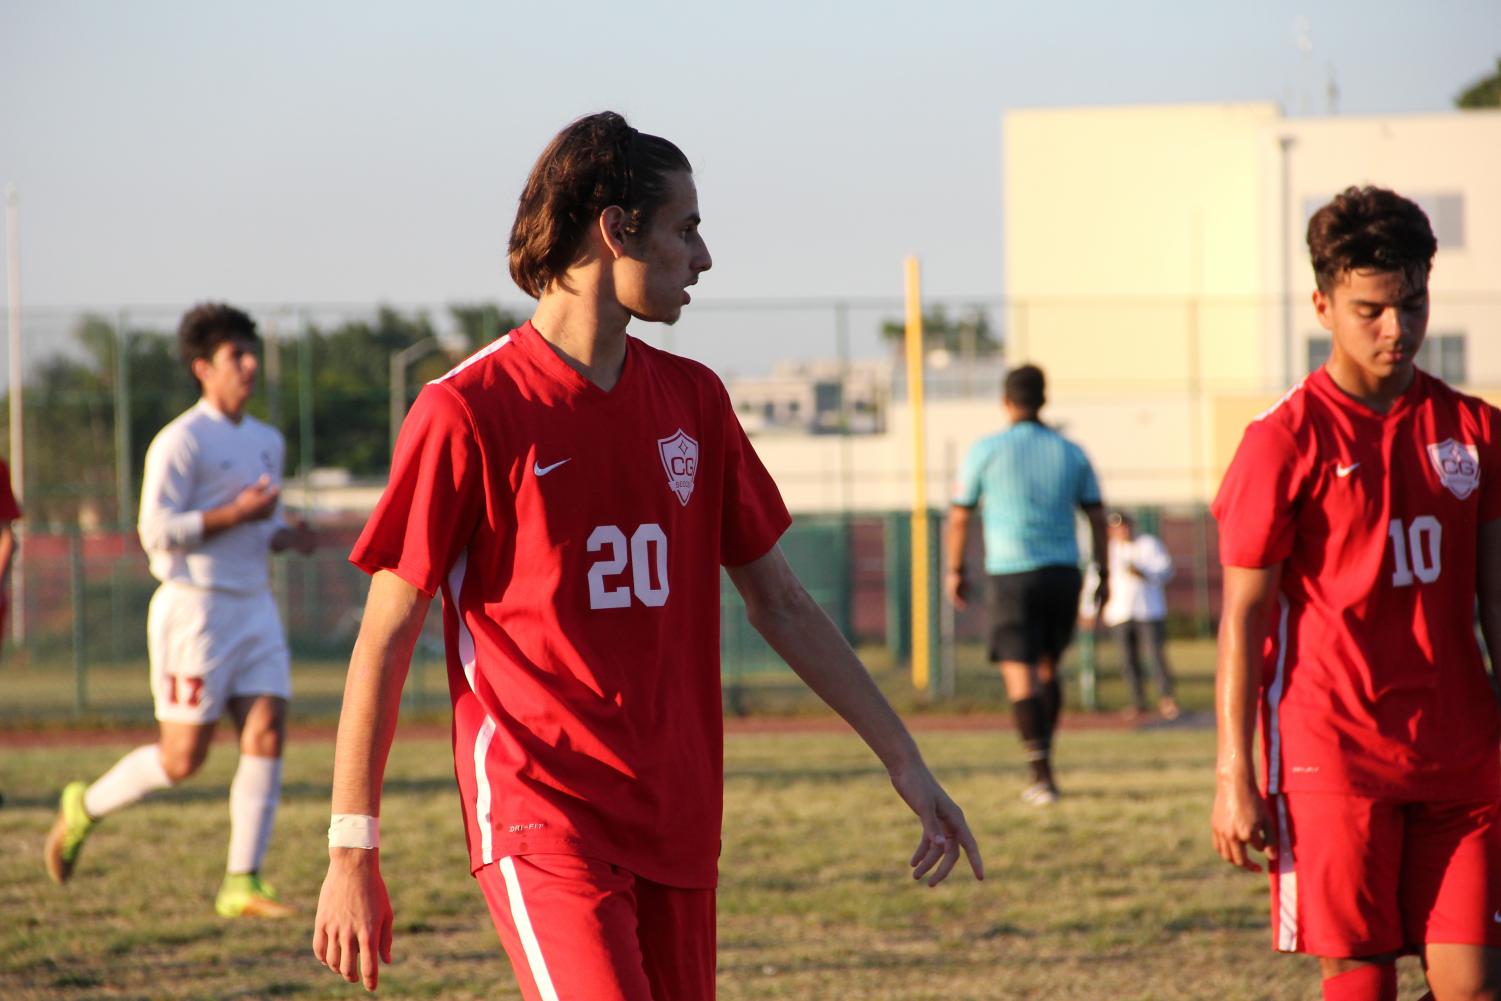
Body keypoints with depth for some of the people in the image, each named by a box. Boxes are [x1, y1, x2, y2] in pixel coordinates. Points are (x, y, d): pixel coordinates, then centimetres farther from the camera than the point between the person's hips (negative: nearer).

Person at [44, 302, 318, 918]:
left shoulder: (266, 441, 15)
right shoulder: (182, 442, -11)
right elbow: (158, 531, -16)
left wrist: (288, 537, 5)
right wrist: (238, 514, -20)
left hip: (253, 606, 7)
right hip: (195, 607, -7)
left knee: (267, 734, -6)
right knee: (183, 757, -5)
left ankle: (242, 885, -3)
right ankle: (85, 808, 21)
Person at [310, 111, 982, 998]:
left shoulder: (692, 401, 11)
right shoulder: (467, 413, -8)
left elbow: (779, 601, 19)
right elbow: (385, 641, -5)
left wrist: (904, 760, 15)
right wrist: (353, 856, -6)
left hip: (676, 826, 6)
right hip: (541, 820, -6)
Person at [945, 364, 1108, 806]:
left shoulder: (986, 451, -2)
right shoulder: (1070, 453, 6)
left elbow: (959, 518, 2)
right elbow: (1097, 517, 7)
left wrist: (955, 570, 15)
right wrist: (1103, 574, 16)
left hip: (1012, 575, -4)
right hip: (1064, 571, 4)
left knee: (1020, 672, -4)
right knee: (1047, 668, 18)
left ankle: (1043, 772, -17)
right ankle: (1041, 771, 20)